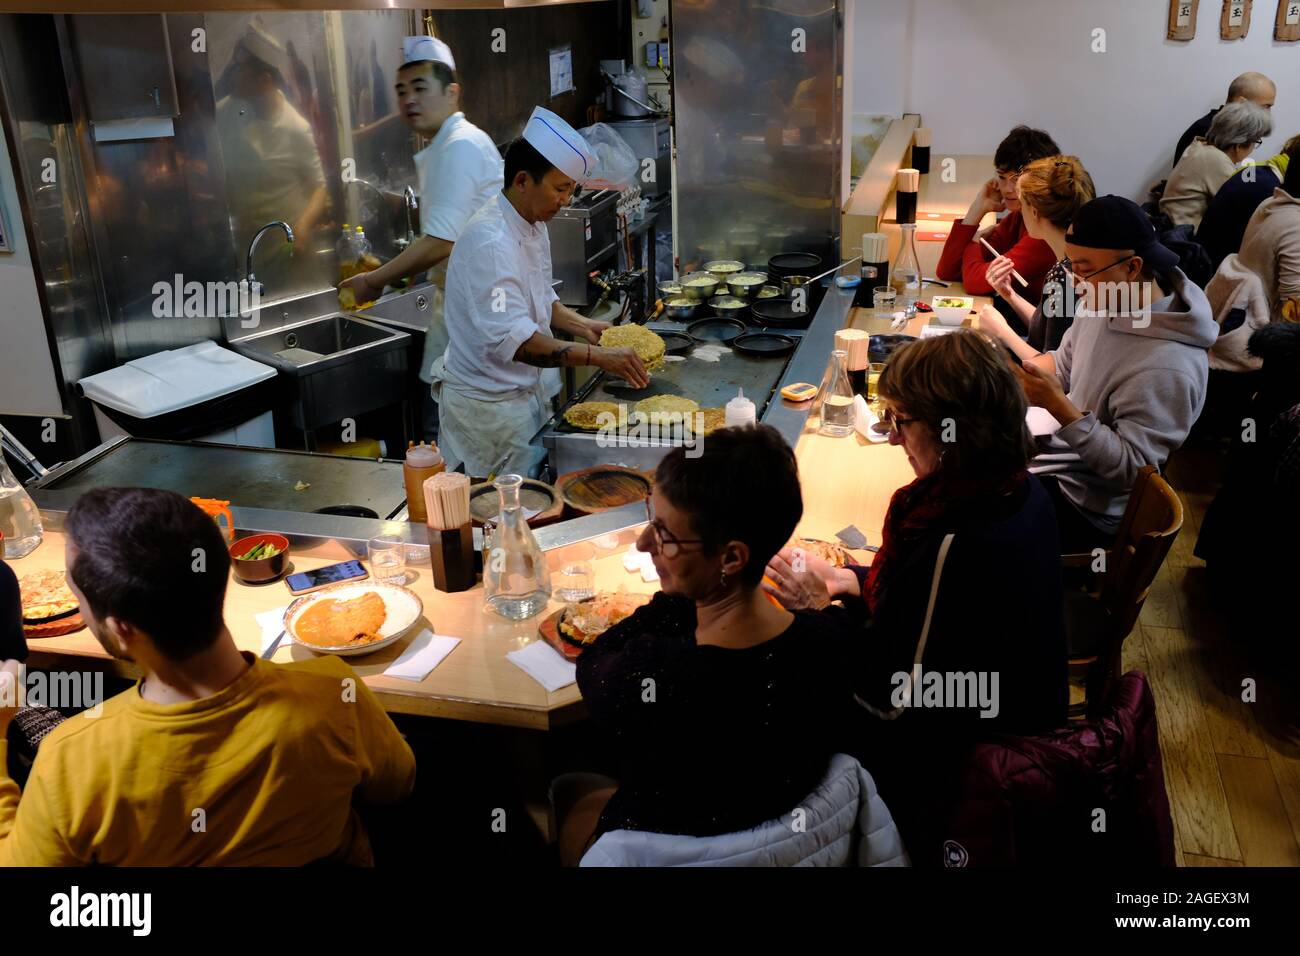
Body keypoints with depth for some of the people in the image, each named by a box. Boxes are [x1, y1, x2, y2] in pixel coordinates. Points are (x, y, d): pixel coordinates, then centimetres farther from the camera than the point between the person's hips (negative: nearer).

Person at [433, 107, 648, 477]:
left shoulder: (533, 226, 6)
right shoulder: (490, 242, -26)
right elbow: (511, 339, -35)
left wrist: (581, 326, 2)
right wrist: (597, 356, -38)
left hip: (526, 389, 9)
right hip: (490, 404, -9)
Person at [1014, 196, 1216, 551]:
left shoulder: (1165, 367, -32)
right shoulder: (1105, 301, -5)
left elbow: (1131, 469, -29)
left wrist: (1059, 406, -37)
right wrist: (1017, 370, -10)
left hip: (1083, 502, -8)